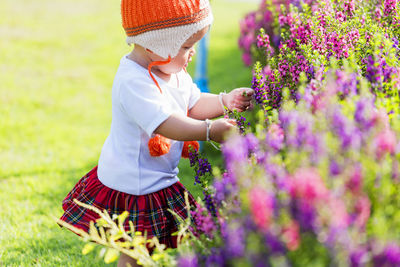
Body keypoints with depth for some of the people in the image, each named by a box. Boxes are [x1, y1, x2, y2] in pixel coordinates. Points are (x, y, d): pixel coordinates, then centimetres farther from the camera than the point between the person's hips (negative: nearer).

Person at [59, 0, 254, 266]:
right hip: (134, 187, -9)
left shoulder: (174, 71, 4)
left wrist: (225, 101, -3)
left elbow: (194, 105, 13)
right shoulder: (133, 82, -29)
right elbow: (165, 123, -36)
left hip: (159, 179, 9)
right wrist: (209, 130, -37)